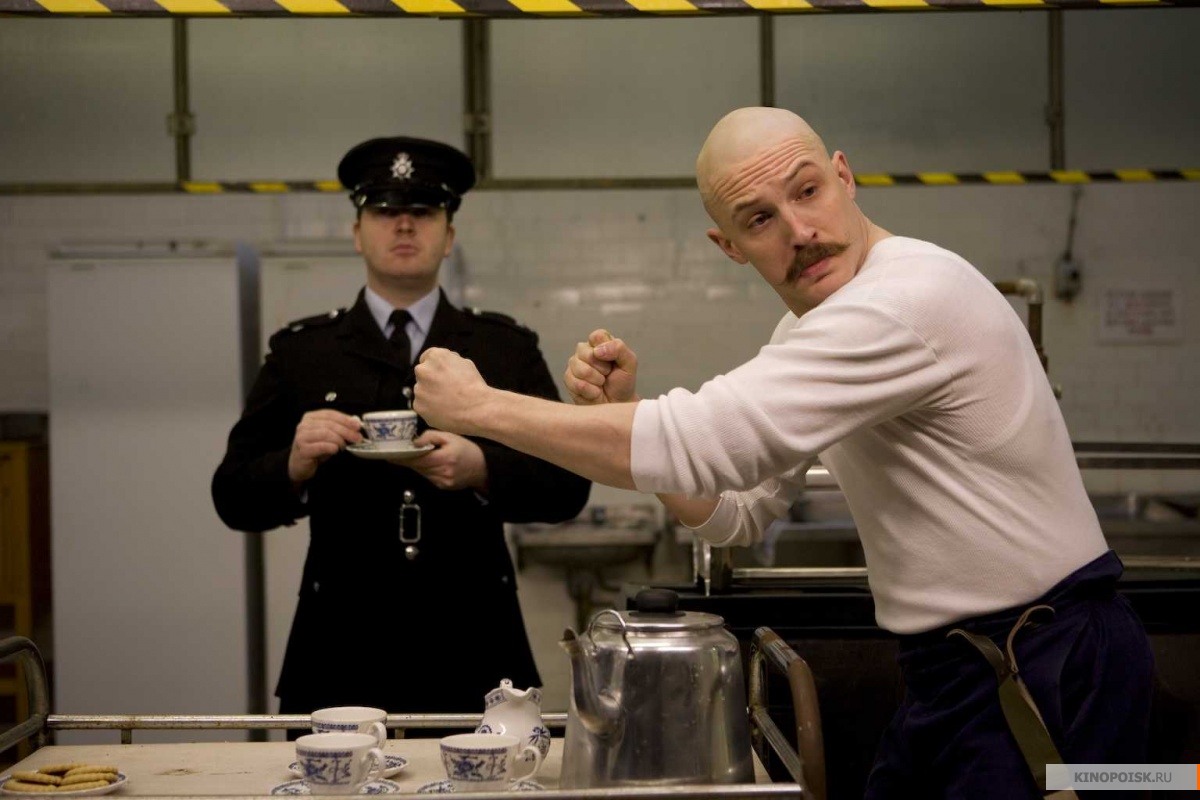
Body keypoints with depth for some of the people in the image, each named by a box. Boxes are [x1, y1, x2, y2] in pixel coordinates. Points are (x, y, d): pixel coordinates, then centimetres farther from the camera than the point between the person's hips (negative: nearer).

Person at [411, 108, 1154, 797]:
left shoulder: (913, 297, -23)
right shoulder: (809, 327, 9)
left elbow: (700, 443, -28)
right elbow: (736, 514, 12)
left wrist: (480, 405, -19)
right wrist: (622, 410, -5)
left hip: (1050, 671, -9)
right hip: (954, 670, 9)